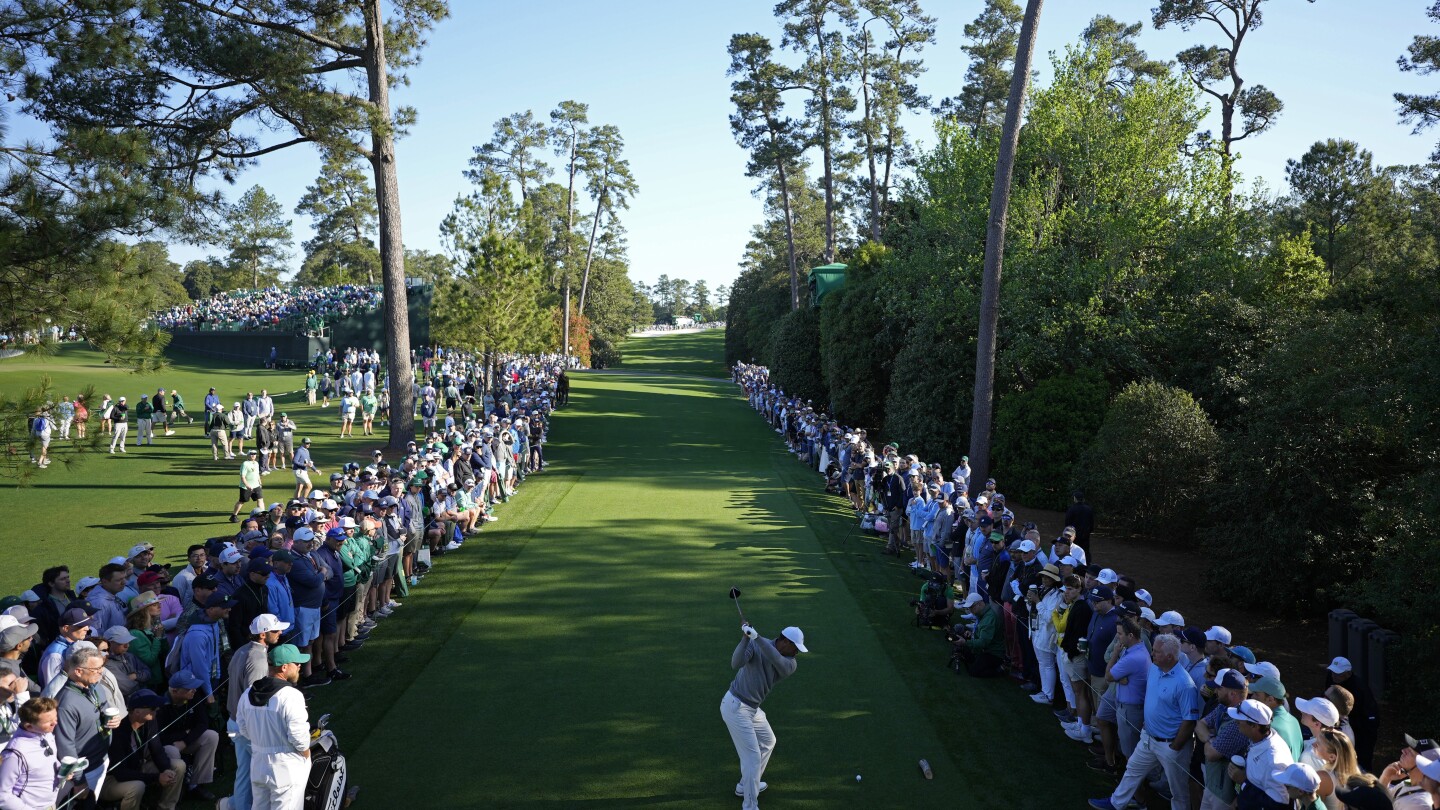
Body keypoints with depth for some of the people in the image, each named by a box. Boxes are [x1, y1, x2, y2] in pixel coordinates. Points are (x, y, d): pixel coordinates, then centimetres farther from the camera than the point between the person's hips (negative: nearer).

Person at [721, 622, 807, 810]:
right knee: (752, 756, -9)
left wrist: (757, 637, -40)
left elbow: (778, 662, -28)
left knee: (768, 742, 26)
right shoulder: (755, 645, -16)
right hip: (735, 707, -8)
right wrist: (745, 638, -44)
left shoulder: (791, 664, -4)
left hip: (753, 708, 8)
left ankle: (746, 785, 43)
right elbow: (736, 664, -31)